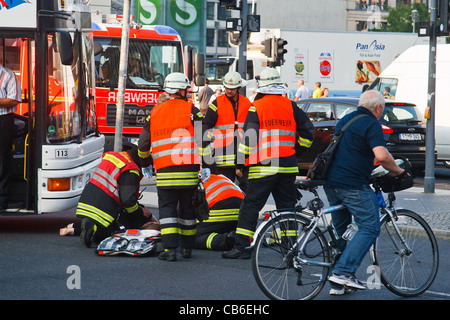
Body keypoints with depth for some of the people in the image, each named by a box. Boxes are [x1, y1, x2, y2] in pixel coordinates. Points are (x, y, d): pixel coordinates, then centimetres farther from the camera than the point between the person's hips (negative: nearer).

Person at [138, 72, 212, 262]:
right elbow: (203, 138, -10)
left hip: (164, 173, 1)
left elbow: (143, 143, 13)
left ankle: (170, 249, -9)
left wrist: (146, 163, 29)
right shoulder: (191, 110, -1)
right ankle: (187, 248, 21)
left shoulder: (155, 113, 9)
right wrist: (205, 164, -8)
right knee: (187, 209, 13)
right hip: (189, 172, -1)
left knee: (167, 209, 4)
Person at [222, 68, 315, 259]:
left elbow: (248, 137, -8)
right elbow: (308, 130, 9)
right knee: (287, 207, 11)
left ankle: (241, 246, -5)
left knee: (250, 206, 0)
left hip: (263, 166, -4)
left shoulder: (257, 107, -4)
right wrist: (298, 149, 23)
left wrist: (240, 162, -3)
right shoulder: (290, 106, 7)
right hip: (288, 166, 4)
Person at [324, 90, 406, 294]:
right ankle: (343, 272, -17)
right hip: (354, 185, -9)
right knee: (370, 228, -4)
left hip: (331, 183, 9)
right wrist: (396, 170, -6)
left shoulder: (345, 120, 19)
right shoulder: (371, 124, -9)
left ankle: (337, 284, 16)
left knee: (339, 230, 16)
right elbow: (381, 155, -22)